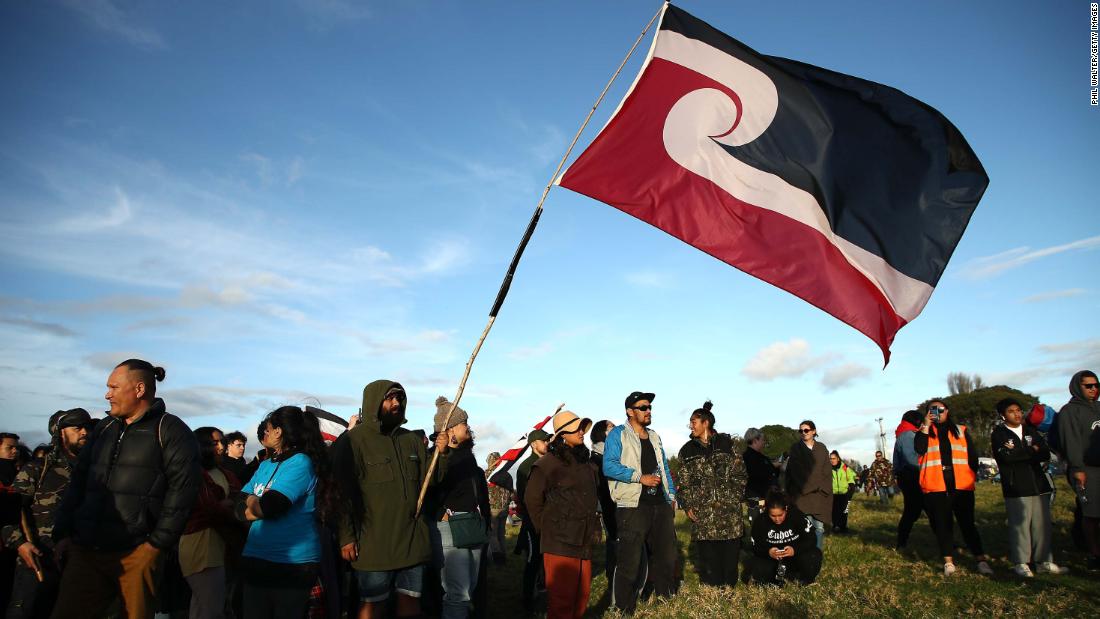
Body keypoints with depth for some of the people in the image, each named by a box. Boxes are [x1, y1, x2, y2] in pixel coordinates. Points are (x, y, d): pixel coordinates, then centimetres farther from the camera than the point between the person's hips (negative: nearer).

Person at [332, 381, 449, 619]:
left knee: (411, 600, 13)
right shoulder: (353, 440, -7)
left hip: (414, 541, 6)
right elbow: (342, 492, -10)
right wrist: (346, 537, -14)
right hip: (374, 543, -5)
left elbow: (430, 480, 13)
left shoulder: (412, 440, 12)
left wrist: (441, 454, -5)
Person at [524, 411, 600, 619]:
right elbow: (532, 499, -5)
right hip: (560, 542, -7)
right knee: (562, 598, -5)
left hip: (584, 541, 7)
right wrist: (546, 529, -2)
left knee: (582, 594, 12)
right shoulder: (548, 463, -8)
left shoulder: (585, 463, 15)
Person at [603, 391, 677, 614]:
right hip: (633, 506, -7)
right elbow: (609, 466, -16)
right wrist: (640, 477, -17)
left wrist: (672, 495, 16)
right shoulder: (618, 434, -3)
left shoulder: (655, 437, 19)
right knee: (630, 563, -4)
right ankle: (625, 610, 10)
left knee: (667, 556, 14)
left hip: (660, 505, 7)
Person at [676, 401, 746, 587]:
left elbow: (740, 473, 7)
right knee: (708, 556, 0)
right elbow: (684, 482, 9)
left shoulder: (726, 444, 6)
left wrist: (737, 497, -2)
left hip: (729, 509, -1)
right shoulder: (687, 451, 10)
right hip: (702, 512, 1)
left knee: (731, 554, 3)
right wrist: (687, 506, -1)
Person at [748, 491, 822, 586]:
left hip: (795, 556, 0)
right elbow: (756, 547, -7)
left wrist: (795, 550, -35)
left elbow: (812, 539, -18)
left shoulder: (798, 516, -16)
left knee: (814, 555, -31)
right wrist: (768, 552, -30)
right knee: (757, 569, -30)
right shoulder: (760, 522, -13)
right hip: (771, 560, 0)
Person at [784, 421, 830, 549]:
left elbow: (827, 470, 8)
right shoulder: (795, 448, 3)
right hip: (802, 494, -3)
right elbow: (795, 471, -5)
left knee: (819, 527, -2)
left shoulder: (822, 448, 12)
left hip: (820, 494, 3)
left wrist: (822, 488, -5)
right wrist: (808, 487, -12)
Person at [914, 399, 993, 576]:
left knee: (967, 523, 2)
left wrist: (973, 475, 4)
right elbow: (919, 449, -10)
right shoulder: (924, 432, 10)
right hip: (936, 486, 0)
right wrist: (926, 425, -10)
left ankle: (981, 559, 6)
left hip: (961, 485, 0)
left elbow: (972, 455, 14)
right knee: (942, 524, 3)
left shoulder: (961, 430, 13)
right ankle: (948, 561, 9)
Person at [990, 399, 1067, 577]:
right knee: (1020, 525, -5)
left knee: (1042, 524, 6)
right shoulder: (998, 434, 1)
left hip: (1039, 485, 5)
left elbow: (1046, 454, 4)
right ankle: (1020, 563, 4)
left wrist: (1017, 453, -11)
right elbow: (1005, 456, -15)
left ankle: (1043, 562, 16)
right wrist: (1031, 451, -5)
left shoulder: (1031, 431, 16)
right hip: (1016, 488, -5)